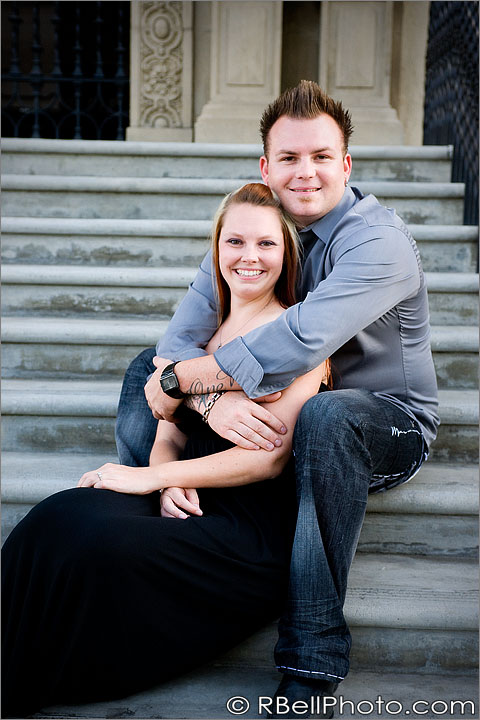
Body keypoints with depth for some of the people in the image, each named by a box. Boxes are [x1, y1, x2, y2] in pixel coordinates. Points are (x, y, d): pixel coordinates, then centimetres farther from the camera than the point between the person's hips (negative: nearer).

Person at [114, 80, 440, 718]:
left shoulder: (380, 241, -21)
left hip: (388, 423, -6)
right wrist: (212, 399, -33)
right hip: (273, 419, 6)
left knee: (325, 414, -41)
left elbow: (297, 344, -37)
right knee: (147, 365, -1)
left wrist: (180, 379, -27)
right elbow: (180, 338, -11)